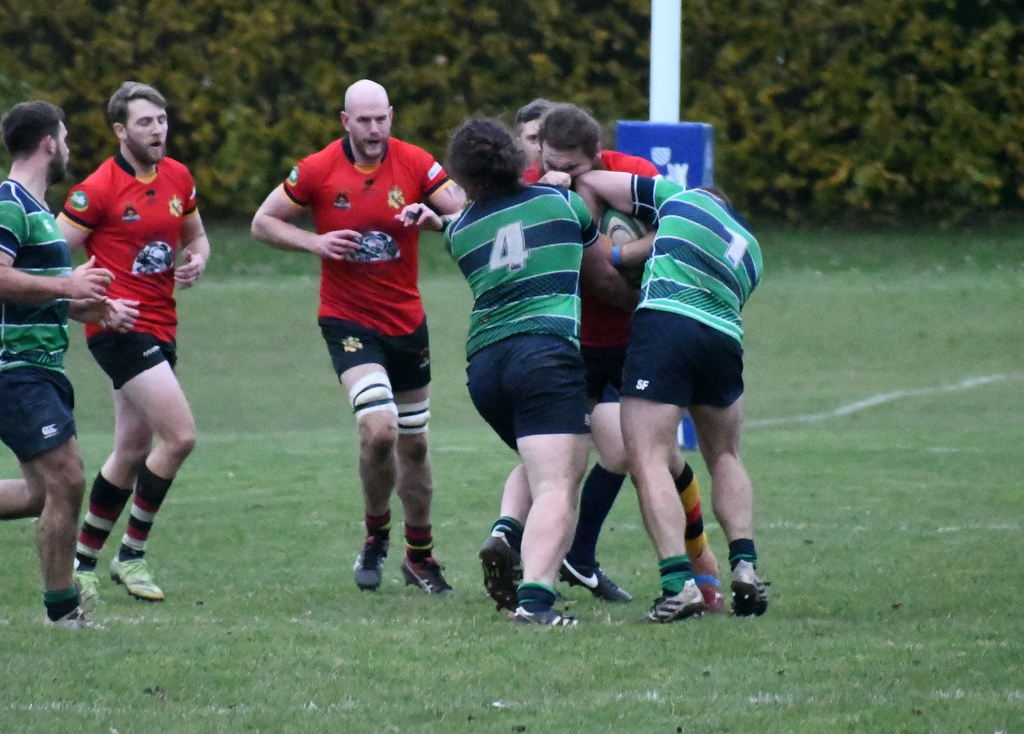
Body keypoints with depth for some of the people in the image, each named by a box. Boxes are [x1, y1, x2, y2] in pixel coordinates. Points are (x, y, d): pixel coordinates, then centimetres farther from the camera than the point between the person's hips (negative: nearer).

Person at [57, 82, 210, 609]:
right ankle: (131, 554, -2)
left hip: (160, 326, 8)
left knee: (133, 451, 11)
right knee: (179, 435, -15)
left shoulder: (177, 178, 8)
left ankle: (83, 560, 22)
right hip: (120, 327, -8)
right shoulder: (98, 189, -13)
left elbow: (195, 236, 23)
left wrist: (197, 260, 0)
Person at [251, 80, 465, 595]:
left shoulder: (415, 164, -6)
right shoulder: (318, 171, -8)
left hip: (407, 321, 3)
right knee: (378, 428, -22)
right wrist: (314, 241, -16)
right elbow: (263, 222, 1)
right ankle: (376, 534, 3)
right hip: (347, 319, -3)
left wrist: (433, 213, -35)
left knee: (414, 442, 12)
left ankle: (419, 555, 29)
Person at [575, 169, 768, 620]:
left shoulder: (681, 198, 20)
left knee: (650, 462, -6)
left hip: (665, 323, -5)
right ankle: (744, 566, 11)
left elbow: (591, 182, 19)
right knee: (724, 458, 25)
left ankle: (678, 583, -19)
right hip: (725, 337, 5)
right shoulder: (750, 251, 31)